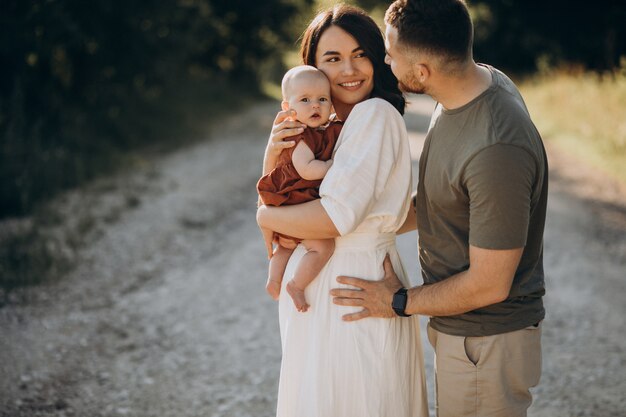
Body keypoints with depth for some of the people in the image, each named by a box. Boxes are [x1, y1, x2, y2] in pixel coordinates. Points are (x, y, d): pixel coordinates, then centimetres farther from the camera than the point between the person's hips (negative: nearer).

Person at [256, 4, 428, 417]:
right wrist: (272, 158, -14)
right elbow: (276, 202, 5)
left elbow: (335, 218, -26)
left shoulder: (376, 115, -18)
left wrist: (266, 216, -9)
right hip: (315, 290, 8)